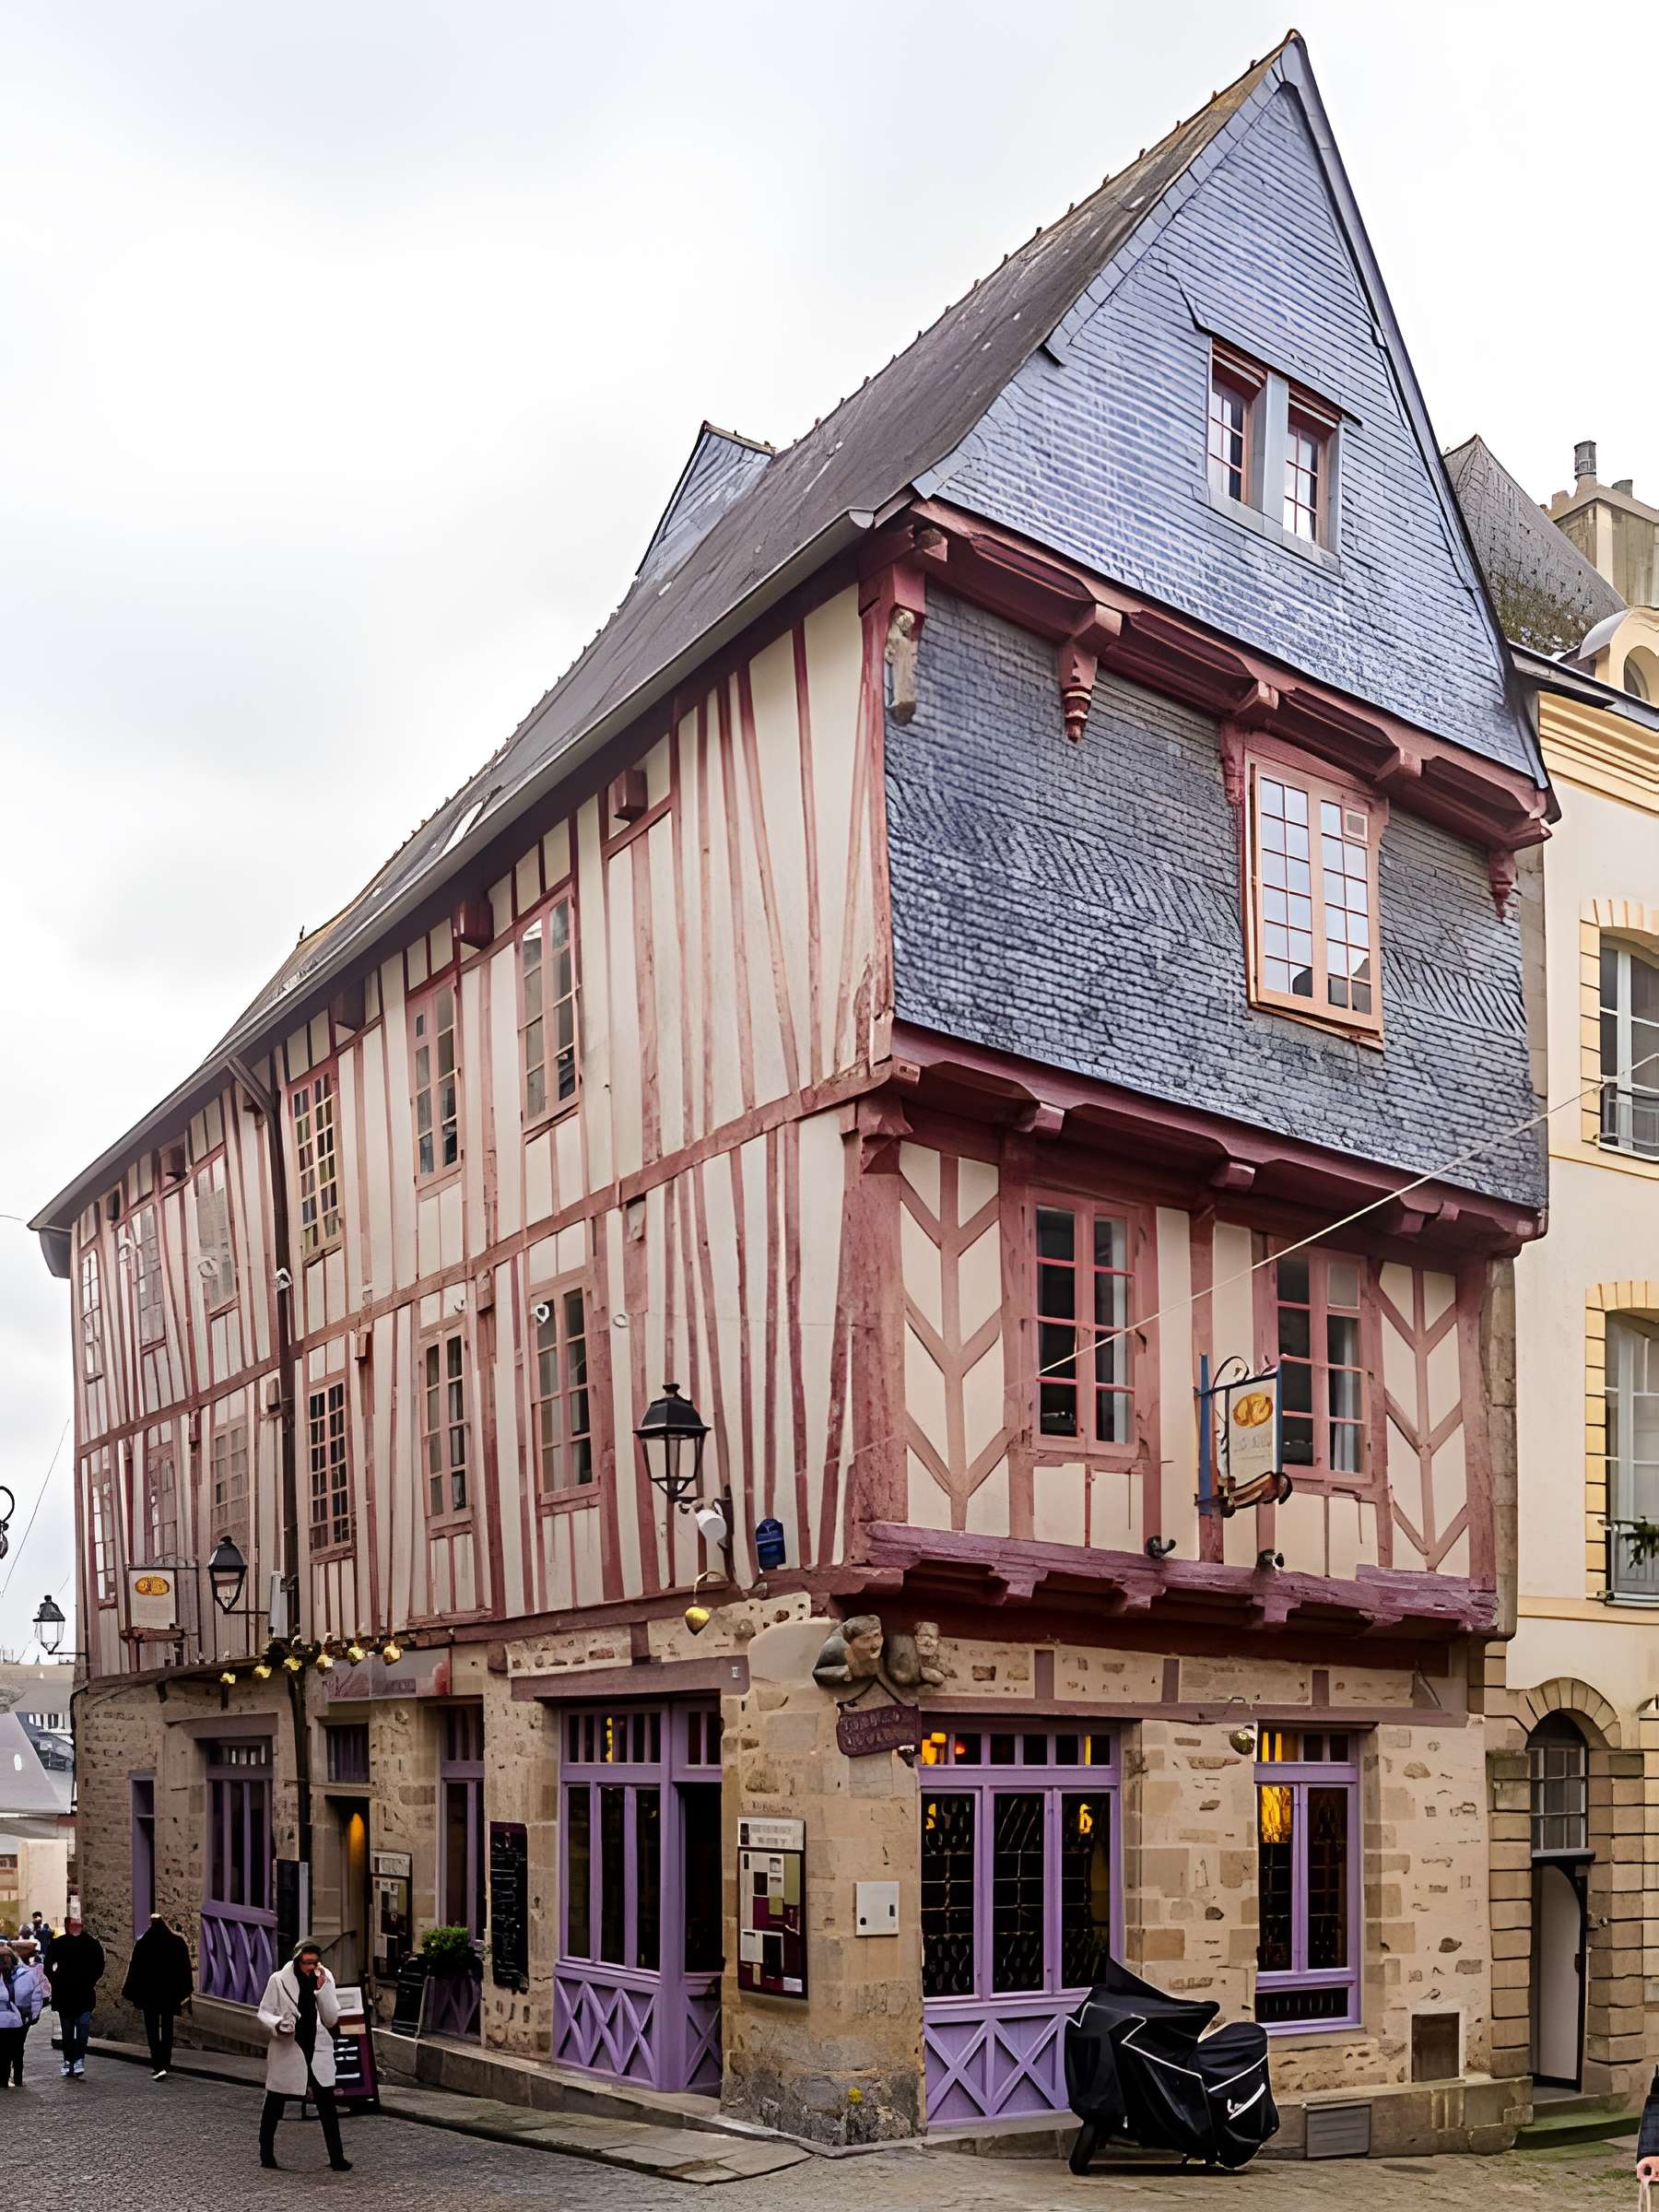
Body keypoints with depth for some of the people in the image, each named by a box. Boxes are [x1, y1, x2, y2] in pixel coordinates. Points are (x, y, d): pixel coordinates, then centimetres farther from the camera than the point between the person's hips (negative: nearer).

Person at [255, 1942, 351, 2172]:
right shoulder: (279, 1980, -8)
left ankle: (337, 2157, 0)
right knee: (274, 2105, 11)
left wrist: (322, 1988, -15)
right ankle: (266, 2153, 28)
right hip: (286, 2051, -2)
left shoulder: (326, 1980, 0)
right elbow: (264, 2013, -2)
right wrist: (277, 2025, -23)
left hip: (318, 2052, 2)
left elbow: (332, 2020, -3)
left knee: (328, 2106, -4)